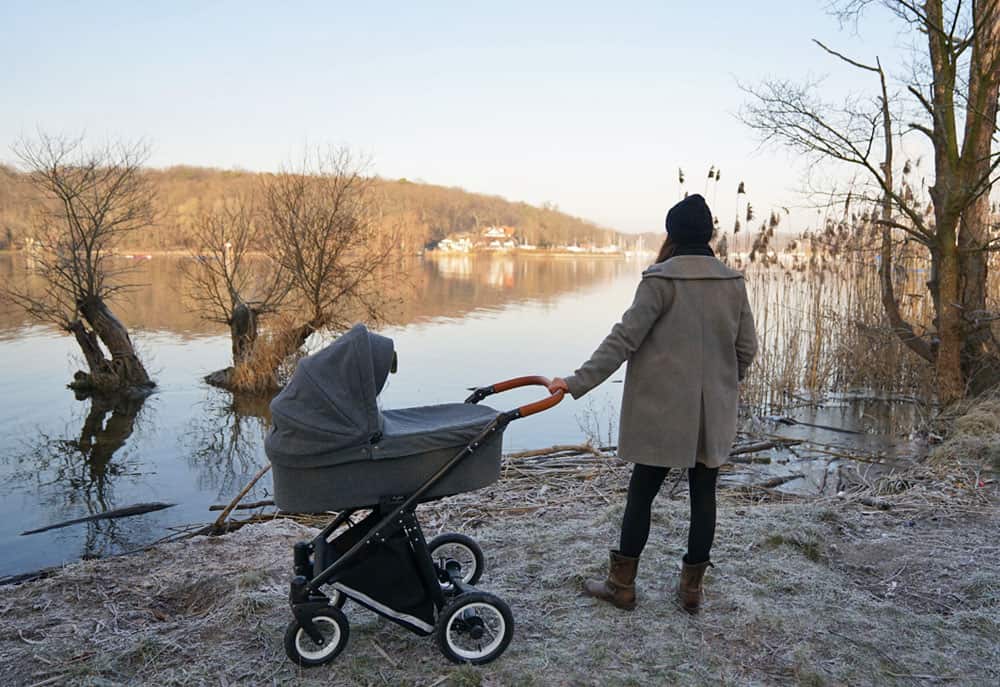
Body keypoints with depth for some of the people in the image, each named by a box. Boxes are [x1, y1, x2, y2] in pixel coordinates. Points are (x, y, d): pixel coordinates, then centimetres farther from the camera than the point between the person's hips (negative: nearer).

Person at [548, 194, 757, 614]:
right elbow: (747, 348, 7)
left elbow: (624, 339, -17)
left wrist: (578, 382, -15)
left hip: (663, 411, -4)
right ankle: (691, 588, 22)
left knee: (641, 494, 7)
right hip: (714, 413, 4)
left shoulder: (661, 280, -12)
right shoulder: (733, 283, 3)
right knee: (703, 495, 12)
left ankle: (622, 585, 18)